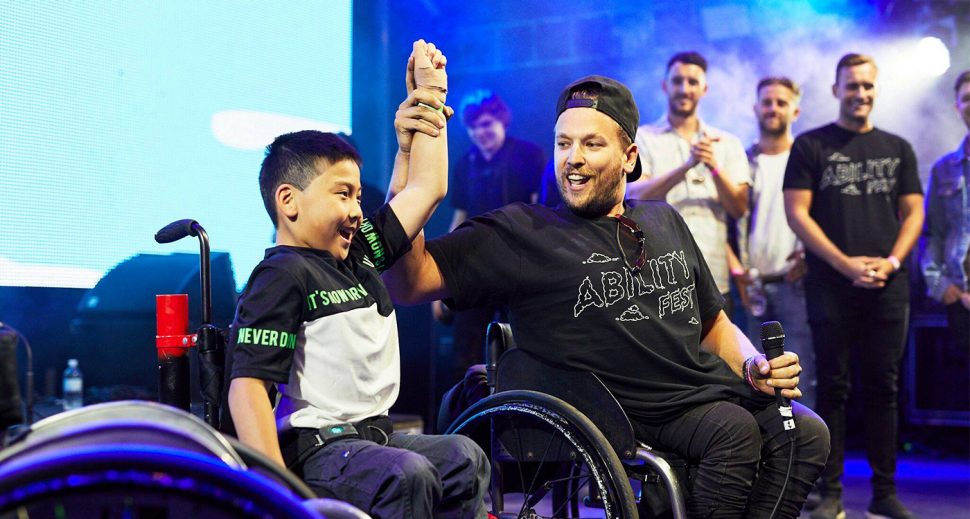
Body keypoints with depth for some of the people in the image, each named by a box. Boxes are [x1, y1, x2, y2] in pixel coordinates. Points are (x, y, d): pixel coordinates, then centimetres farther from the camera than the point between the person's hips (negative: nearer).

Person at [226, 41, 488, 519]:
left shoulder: (358, 253, 13)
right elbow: (247, 386, -21)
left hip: (372, 434, 10)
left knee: (464, 458, 2)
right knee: (406, 474, -29)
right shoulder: (283, 277, -13)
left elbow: (424, 190, 21)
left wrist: (430, 99, 23)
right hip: (312, 446, -9)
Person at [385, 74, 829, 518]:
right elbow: (406, 282, -15)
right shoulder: (523, 233, -2)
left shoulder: (665, 221, 18)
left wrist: (753, 365, 3)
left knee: (807, 432, -18)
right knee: (734, 428, -29)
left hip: (713, 390, 6)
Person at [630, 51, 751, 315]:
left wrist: (714, 167, -15)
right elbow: (637, 196, -10)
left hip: (713, 280, 2)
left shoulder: (727, 143, 12)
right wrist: (687, 165, -24)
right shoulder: (642, 138, 6)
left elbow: (739, 208, 3)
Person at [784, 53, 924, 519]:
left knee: (883, 387, 5)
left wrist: (892, 261, -7)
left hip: (887, 287, 3)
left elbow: (913, 213, 11)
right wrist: (847, 264, -11)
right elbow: (797, 212, -3)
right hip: (830, 285, -2)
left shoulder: (897, 149, 15)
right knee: (833, 387, -1)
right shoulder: (811, 146, 5)